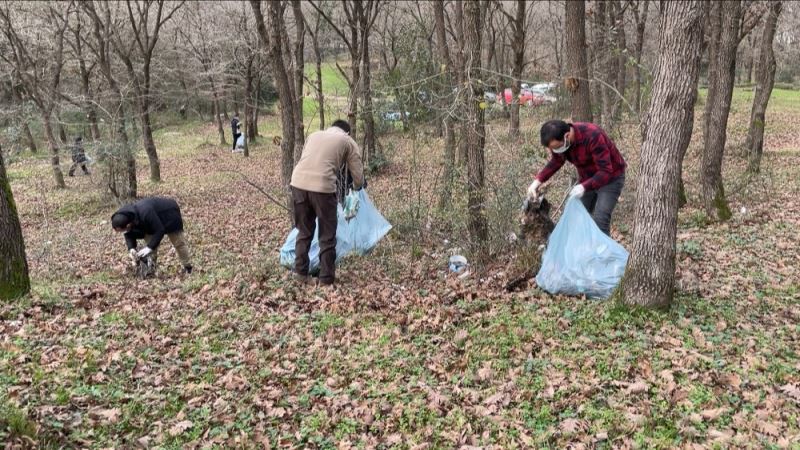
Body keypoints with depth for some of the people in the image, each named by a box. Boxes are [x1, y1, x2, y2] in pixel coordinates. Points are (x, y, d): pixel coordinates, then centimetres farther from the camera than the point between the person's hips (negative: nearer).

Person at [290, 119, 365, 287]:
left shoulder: (314, 135, 27)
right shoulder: (348, 142, 15)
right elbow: (358, 176, 15)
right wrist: (356, 188, 37)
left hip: (298, 183, 5)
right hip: (322, 187, -4)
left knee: (304, 231, 22)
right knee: (327, 236, 10)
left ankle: (300, 272, 27)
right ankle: (326, 279, 17)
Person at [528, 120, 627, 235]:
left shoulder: (593, 136, -35)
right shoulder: (558, 140, -15)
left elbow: (606, 172, -33)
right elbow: (555, 162, 5)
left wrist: (584, 187, -44)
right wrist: (538, 180, -8)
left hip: (610, 177, -7)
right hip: (587, 178, 7)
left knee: (599, 221, -17)